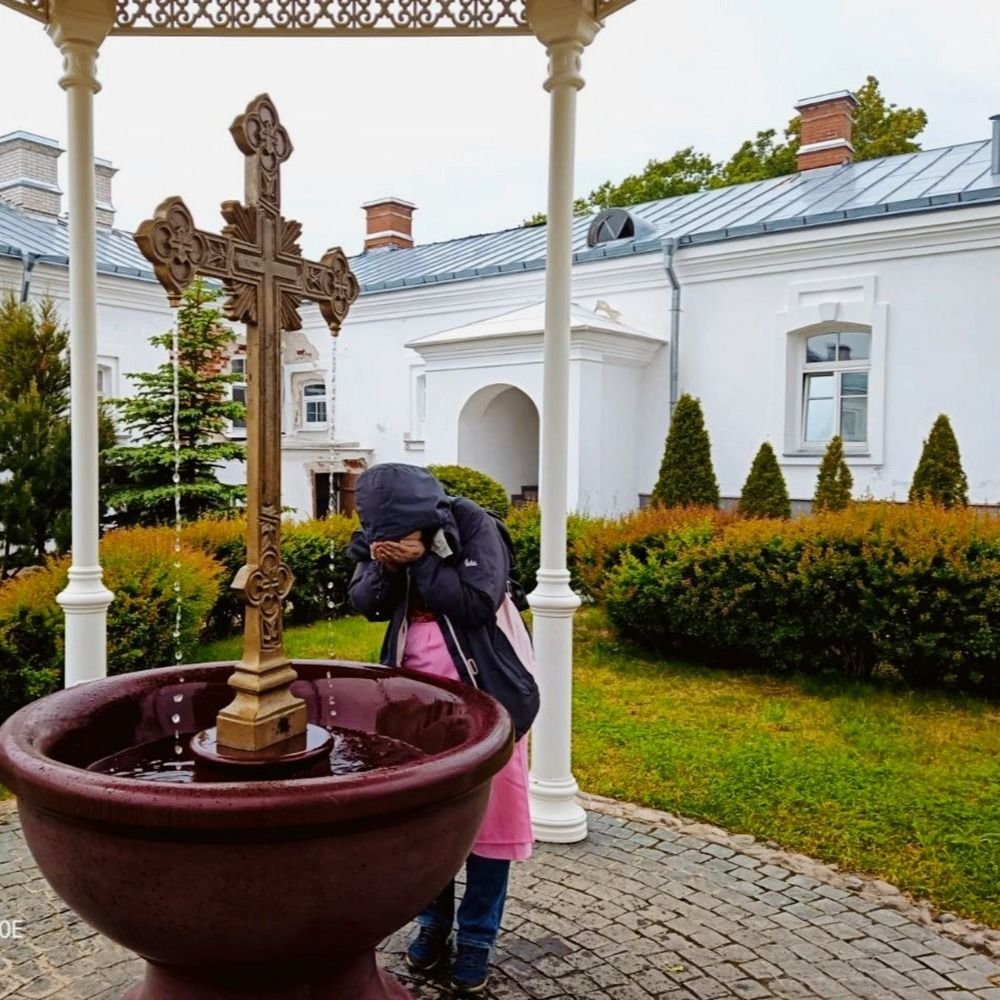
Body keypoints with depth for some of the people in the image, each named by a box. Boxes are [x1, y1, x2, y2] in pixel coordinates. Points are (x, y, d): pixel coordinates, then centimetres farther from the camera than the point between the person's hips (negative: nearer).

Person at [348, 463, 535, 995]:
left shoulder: (472, 524, -19)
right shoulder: (379, 535, -5)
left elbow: (478, 599, -26)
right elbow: (365, 604, -5)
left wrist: (420, 561, -28)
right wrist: (384, 567, -25)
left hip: (482, 685, -4)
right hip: (416, 687, 4)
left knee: (487, 805, 2)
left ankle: (477, 937, 17)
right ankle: (433, 922, 28)